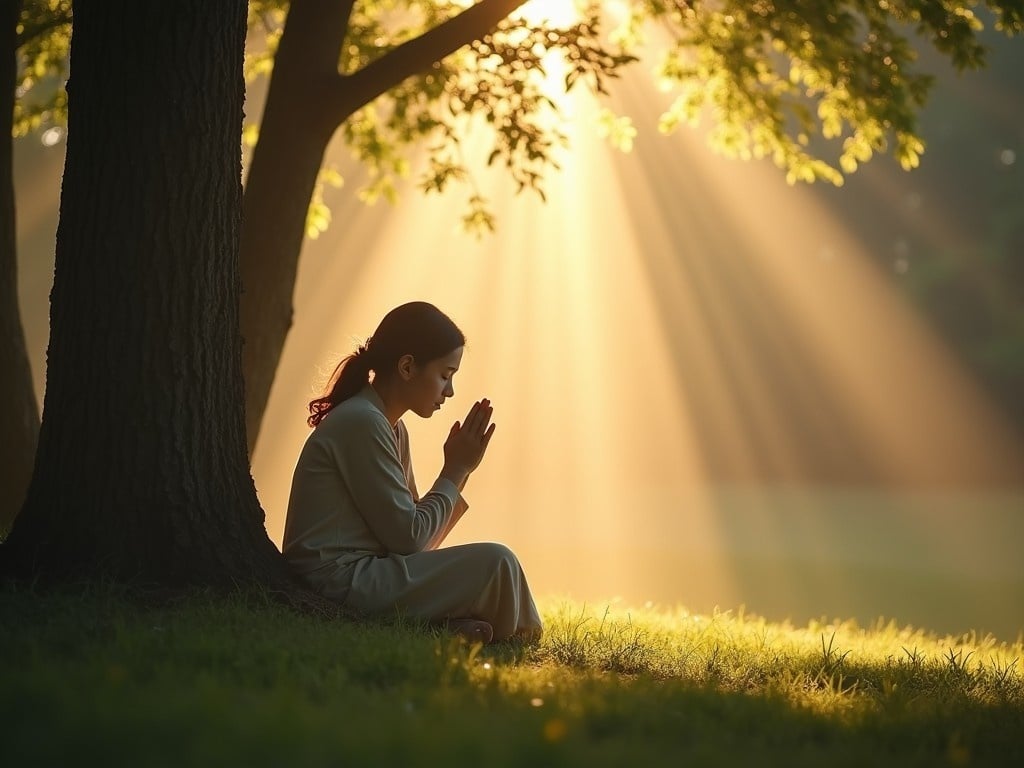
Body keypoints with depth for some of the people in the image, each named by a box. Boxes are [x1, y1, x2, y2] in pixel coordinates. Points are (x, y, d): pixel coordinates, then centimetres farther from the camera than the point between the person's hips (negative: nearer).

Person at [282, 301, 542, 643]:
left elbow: (416, 529, 13)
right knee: (495, 563, -17)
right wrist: (455, 472, -4)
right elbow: (407, 538, -15)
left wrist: (459, 471, 4)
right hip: (340, 581, -11)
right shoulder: (361, 423, -14)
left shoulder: (392, 428, 18)